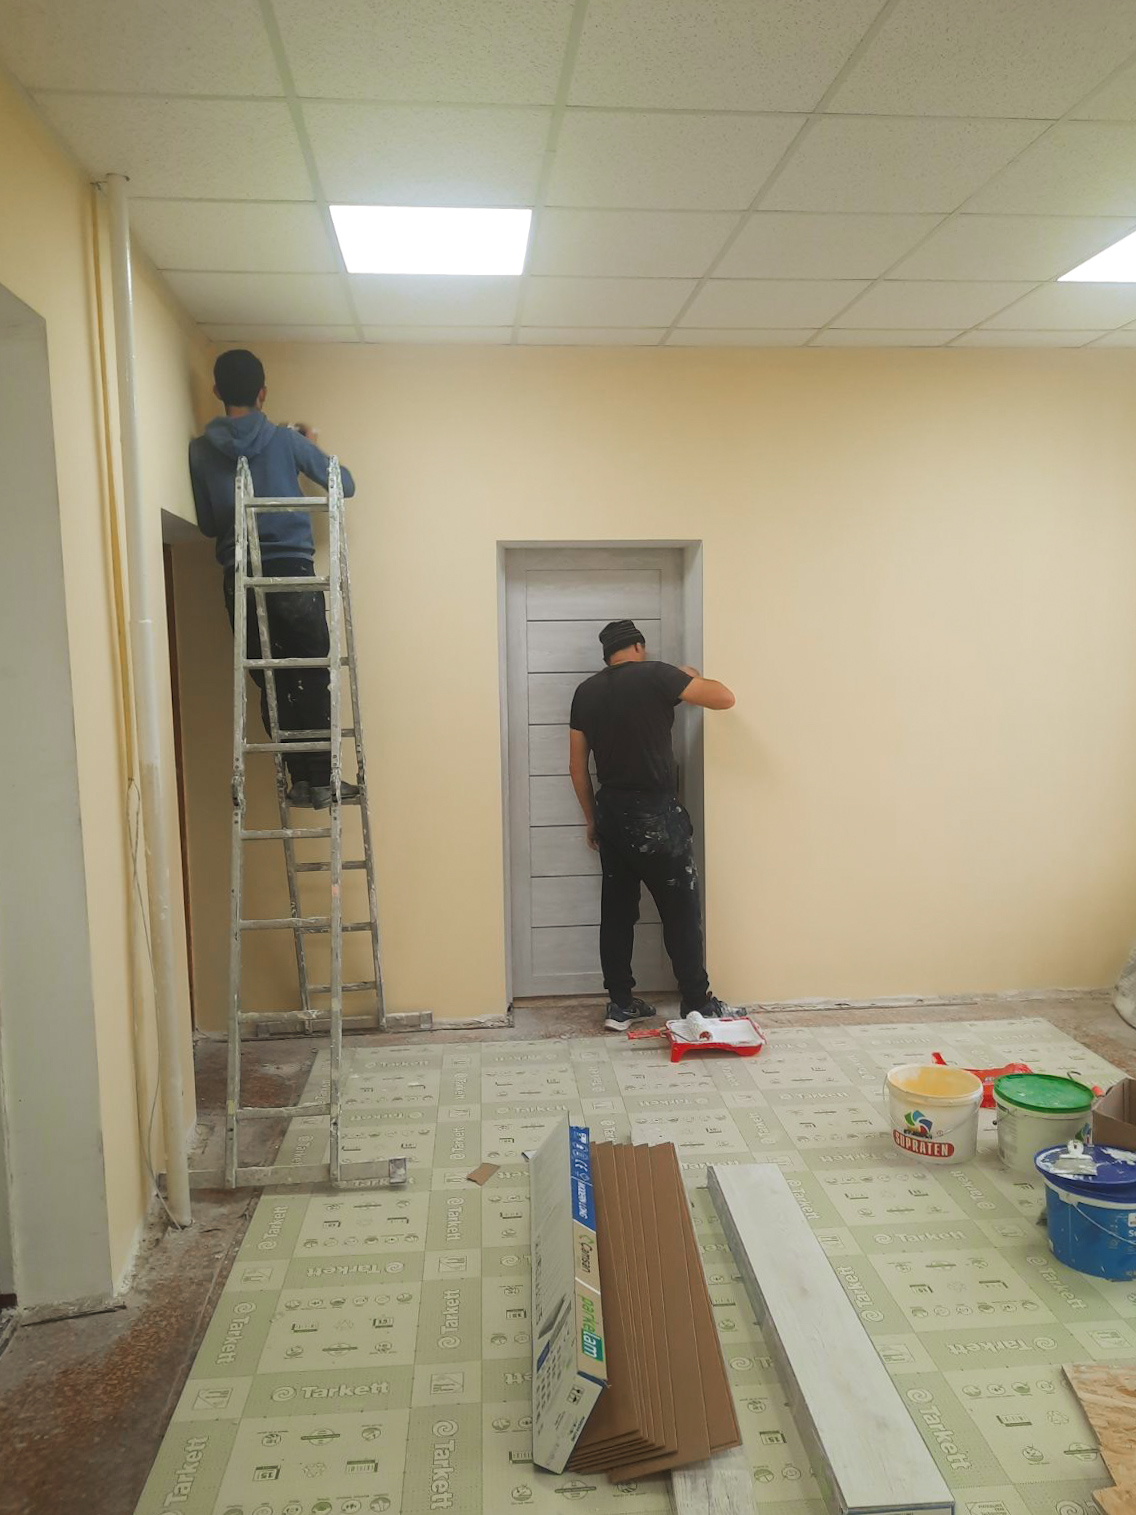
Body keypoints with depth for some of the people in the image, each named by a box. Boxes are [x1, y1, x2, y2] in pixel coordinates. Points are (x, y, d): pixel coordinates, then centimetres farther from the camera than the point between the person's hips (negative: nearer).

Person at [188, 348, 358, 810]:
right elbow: (345, 484, 11)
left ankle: (299, 780, 7)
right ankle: (321, 781, 4)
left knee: (271, 683, 9)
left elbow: (207, 523, 11)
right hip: (292, 573, -2)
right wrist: (311, 446, 26)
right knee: (313, 679, 5)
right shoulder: (287, 441, 1)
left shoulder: (201, 451, 5)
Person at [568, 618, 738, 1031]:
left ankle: (620, 1004, 18)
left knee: (617, 911, 12)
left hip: (611, 813, 6)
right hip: (655, 814, -6)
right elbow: (725, 699, -10)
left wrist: (592, 820, 18)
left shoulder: (586, 692, 7)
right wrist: (691, 676, 10)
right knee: (681, 911, 4)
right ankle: (698, 1004, 12)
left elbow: (577, 766, 9)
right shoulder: (655, 675, -10)